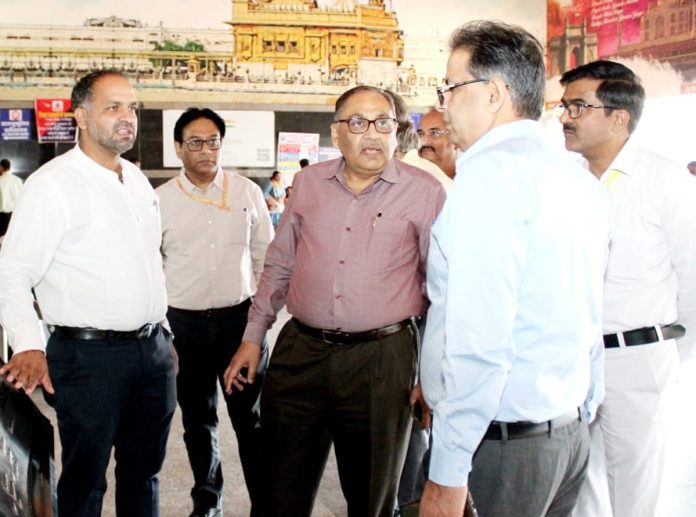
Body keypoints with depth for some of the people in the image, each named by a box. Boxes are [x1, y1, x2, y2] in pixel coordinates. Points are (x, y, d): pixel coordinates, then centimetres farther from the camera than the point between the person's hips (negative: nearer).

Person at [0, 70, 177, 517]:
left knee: (144, 471, 18)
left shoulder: (139, 181, 12)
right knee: (85, 480, 7)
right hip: (89, 356, -7)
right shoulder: (52, 183, -10)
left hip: (153, 350, 7)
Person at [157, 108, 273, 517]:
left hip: (239, 317, -1)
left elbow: (264, 254, 7)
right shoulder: (160, 200, 0)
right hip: (184, 322, 1)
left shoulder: (248, 192, 1)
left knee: (250, 417, 6)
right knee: (197, 420, 14)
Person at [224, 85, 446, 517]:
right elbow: (278, 266, 15)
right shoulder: (310, 182, 7)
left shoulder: (424, 192, -4)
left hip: (381, 359, -3)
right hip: (300, 352, 3)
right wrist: (253, 337, 14)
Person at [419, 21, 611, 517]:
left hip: (503, 439, -8)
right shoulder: (580, 178, 10)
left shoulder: (488, 175, -17)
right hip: (571, 429, 9)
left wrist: (447, 474, -19)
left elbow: (478, 341, -23)